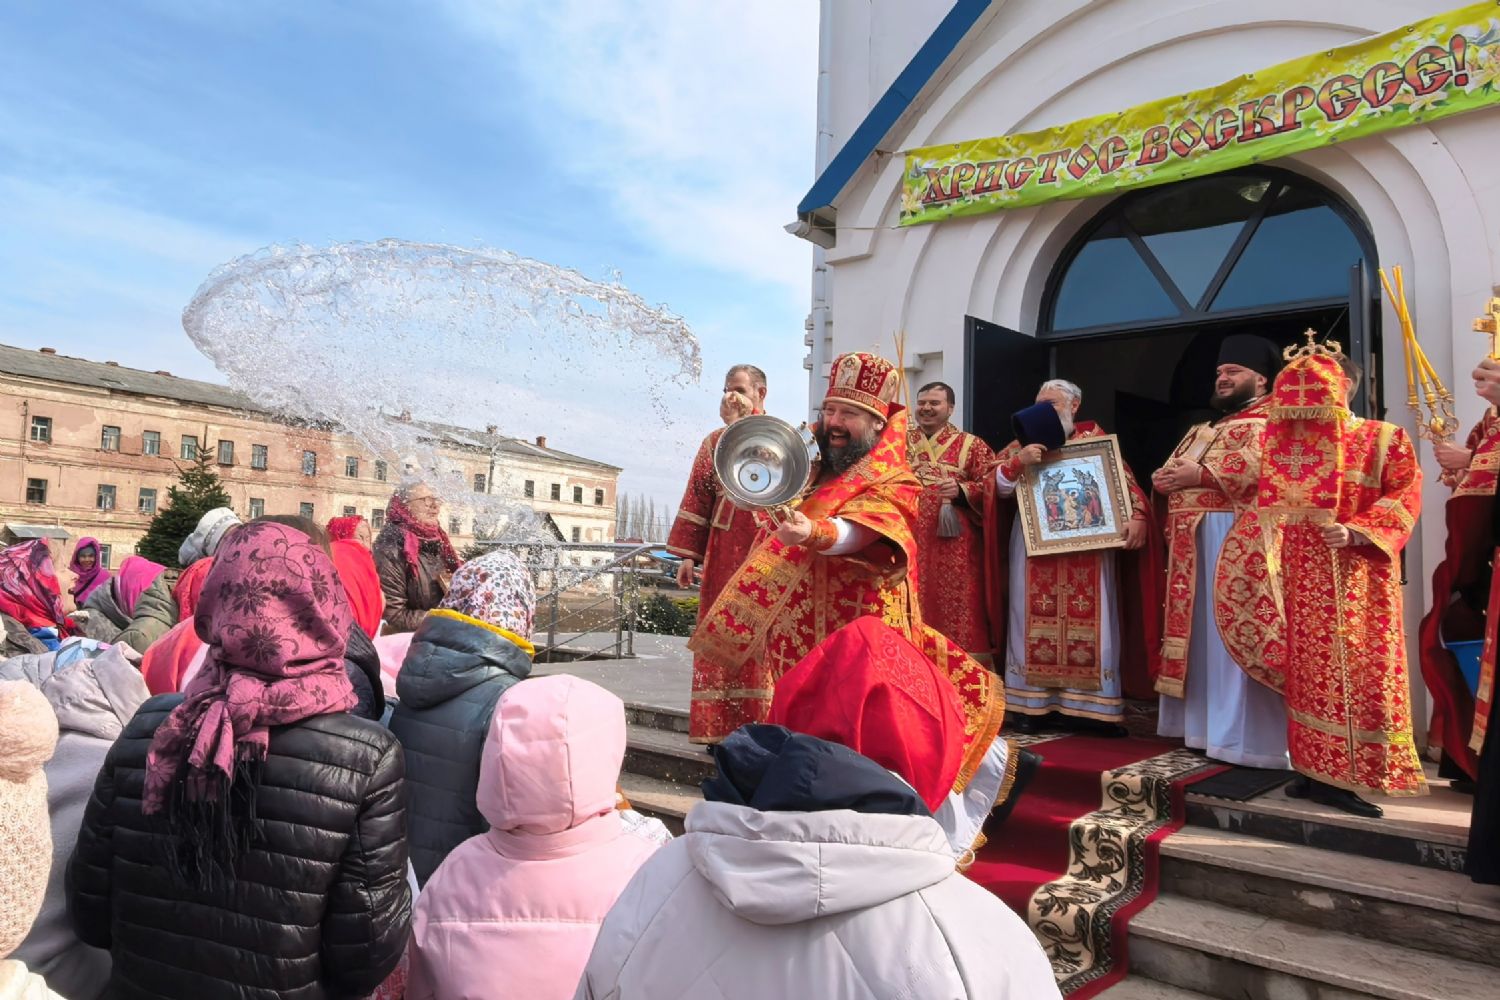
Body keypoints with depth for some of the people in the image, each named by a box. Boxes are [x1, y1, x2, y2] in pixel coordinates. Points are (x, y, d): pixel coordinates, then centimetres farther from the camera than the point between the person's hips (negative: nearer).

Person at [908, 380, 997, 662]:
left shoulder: (971, 445, 5)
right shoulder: (901, 443, 16)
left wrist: (962, 490, -16)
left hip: (955, 547, -3)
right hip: (910, 543, 3)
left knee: (956, 610, -6)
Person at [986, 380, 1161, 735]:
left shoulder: (1096, 439, 11)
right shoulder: (1022, 444, 12)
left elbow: (1125, 480, 3)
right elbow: (997, 487, 1)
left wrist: (1136, 516, -14)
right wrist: (1018, 461, -16)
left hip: (1088, 549, 0)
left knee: (1091, 624, 0)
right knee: (1035, 624, 1)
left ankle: (1091, 706, 5)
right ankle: (1031, 704, 6)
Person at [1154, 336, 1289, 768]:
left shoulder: (1272, 421, 1)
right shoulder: (1203, 431, 27)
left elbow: (1259, 464, -18)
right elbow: (1171, 470, 22)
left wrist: (1198, 475, -16)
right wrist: (1164, 479, -2)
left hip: (1237, 543, -9)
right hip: (1191, 544, 9)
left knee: (1232, 634, -10)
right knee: (1197, 633, 9)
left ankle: (1240, 738, -6)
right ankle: (1198, 725, 16)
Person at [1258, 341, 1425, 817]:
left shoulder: (1384, 439, 2)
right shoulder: (1287, 443, 13)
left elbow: (1404, 500, -7)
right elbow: (1268, 499, 18)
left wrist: (1355, 532, -20)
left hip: (1359, 577, -3)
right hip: (1303, 576, 3)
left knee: (1359, 669, -4)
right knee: (1308, 670, 5)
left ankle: (1354, 774, 3)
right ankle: (1315, 768, 13)